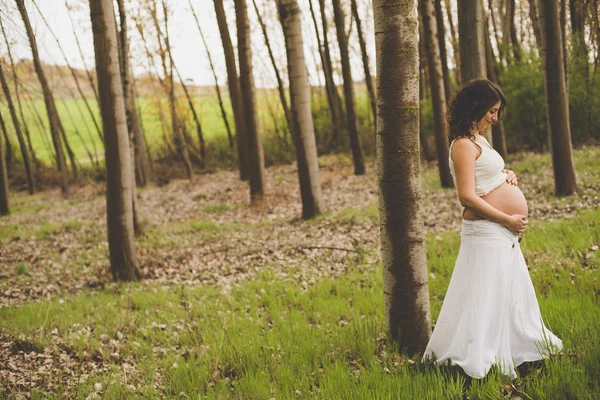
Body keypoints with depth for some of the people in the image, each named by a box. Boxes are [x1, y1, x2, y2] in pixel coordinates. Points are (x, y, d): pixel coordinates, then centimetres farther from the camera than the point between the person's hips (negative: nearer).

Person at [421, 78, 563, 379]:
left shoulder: (481, 140, 15)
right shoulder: (463, 145, -14)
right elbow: (467, 197, -22)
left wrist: (507, 174, 7)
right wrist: (508, 220, -17)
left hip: (505, 234, 10)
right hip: (486, 232, -10)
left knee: (513, 295, 19)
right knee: (485, 298, -6)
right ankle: (476, 363, 3)